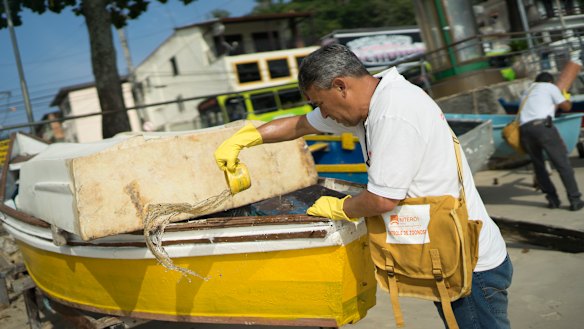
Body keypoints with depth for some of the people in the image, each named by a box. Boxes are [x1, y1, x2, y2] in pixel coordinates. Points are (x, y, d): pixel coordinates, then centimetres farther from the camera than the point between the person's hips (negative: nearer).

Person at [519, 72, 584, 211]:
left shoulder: (527, 92, 35)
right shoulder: (550, 87, 20)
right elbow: (566, 107, 21)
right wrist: (567, 98, 44)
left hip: (524, 129, 5)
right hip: (542, 125, -5)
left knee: (538, 166, 17)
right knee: (562, 163, 0)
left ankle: (553, 199, 14)